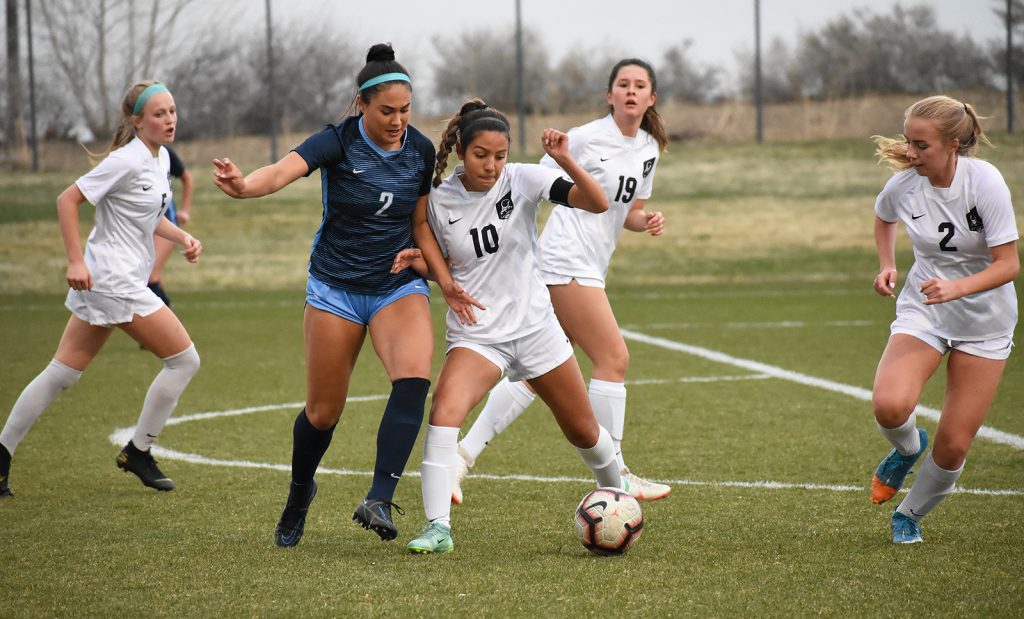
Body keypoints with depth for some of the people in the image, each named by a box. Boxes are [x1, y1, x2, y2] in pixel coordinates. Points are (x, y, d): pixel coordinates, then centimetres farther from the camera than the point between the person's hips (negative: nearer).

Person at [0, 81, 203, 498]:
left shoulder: (161, 158, 11)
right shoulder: (128, 160, -16)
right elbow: (68, 200, -16)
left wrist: (182, 237, 7)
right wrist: (75, 261, -21)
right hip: (113, 281, -9)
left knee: (61, 373, 11)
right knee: (185, 359, -3)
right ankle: (138, 452, 7)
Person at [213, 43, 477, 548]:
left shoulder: (421, 151, -4)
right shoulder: (338, 142, -16)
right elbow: (283, 171, -34)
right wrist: (244, 186, -56)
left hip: (400, 286, 2)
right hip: (336, 288, -2)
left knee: (414, 377, -28)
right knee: (323, 412, 5)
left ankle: (379, 500, -31)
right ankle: (299, 494, 36)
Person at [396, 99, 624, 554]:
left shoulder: (523, 179, -11)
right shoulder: (439, 199, -8)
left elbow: (597, 204, -20)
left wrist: (564, 161, -33)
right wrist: (417, 261, -13)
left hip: (535, 325, 1)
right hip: (475, 334, -1)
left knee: (584, 431, 15)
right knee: (444, 411, -29)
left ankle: (616, 496, 46)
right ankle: (438, 528, -25)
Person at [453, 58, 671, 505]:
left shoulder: (649, 149, 14)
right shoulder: (586, 138, -9)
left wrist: (646, 221, 1)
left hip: (587, 270, 8)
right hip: (567, 262, -8)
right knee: (614, 358, -8)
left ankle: (463, 454, 5)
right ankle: (613, 476, 0)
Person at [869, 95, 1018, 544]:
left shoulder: (984, 181, -21)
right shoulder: (904, 184, -11)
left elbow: (1008, 264, -20)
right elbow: (882, 217, 16)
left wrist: (956, 288, -36)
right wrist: (887, 265, 1)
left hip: (984, 324, -2)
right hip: (922, 312, 2)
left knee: (953, 447, -3)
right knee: (889, 407, -27)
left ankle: (909, 515, 27)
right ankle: (907, 447, 10)